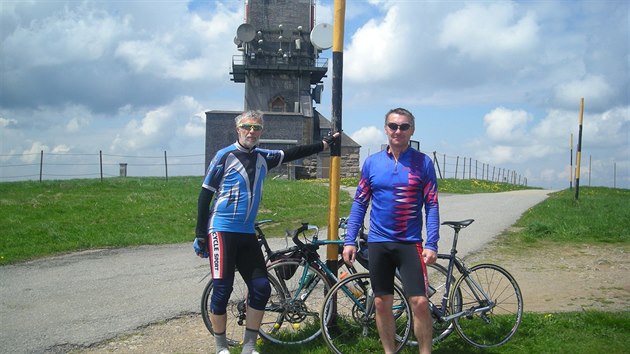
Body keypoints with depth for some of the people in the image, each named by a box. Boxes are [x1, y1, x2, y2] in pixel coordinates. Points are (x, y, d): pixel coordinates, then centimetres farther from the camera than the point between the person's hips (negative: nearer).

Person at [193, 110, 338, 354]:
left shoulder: (263, 157, 8)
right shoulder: (225, 156, -7)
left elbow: (294, 153, 19)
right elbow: (205, 195, -6)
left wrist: (324, 143, 14)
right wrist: (200, 235, -8)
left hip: (247, 233, 6)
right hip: (222, 231, -6)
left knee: (261, 288, 2)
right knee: (222, 291, -4)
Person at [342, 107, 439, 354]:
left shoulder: (423, 162, -1)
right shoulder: (372, 162, 4)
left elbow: (432, 206, -2)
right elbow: (359, 204, 6)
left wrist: (431, 244, -10)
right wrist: (350, 241, 0)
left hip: (410, 243, -2)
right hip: (378, 243, 2)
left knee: (420, 303, -7)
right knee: (382, 304, 9)